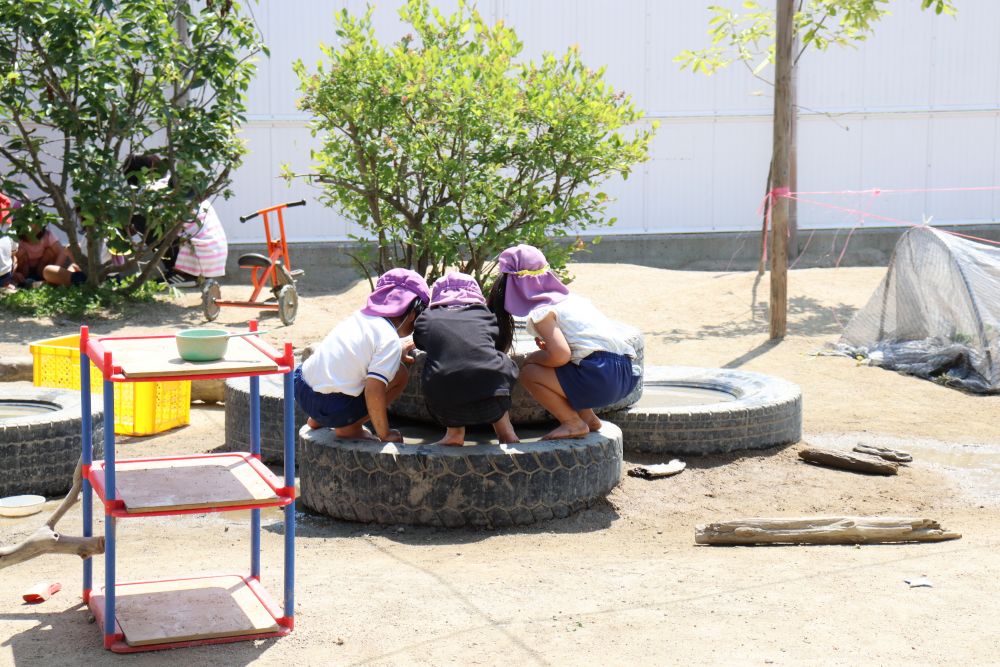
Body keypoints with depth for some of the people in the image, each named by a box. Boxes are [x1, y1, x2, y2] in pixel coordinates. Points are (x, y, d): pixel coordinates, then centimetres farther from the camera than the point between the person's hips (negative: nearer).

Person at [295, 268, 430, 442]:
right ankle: (348, 428, 4)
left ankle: (318, 420, 24)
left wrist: (396, 355, 35)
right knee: (400, 374, 2)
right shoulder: (390, 340, -14)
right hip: (330, 408, -8)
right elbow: (373, 391, -21)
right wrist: (384, 434, -9)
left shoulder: (360, 316, 8)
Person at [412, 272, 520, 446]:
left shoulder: (426, 319, 17)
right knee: (506, 365, 32)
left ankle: (454, 433, 21)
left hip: (445, 408, 0)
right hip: (492, 405, 0)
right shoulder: (485, 315, 18)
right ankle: (505, 430, 27)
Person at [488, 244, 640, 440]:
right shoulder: (568, 297, 20)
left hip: (602, 376, -9)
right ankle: (588, 418, 20)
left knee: (528, 373, 0)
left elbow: (561, 355, -17)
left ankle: (573, 423, 2)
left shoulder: (540, 312, -6)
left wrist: (534, 358, 2)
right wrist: (547, 347, 18)